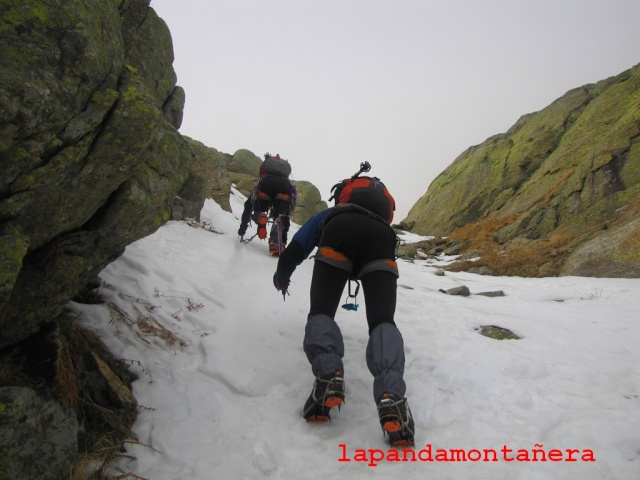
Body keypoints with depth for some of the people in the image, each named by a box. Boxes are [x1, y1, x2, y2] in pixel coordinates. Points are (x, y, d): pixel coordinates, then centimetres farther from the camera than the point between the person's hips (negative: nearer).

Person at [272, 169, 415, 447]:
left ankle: (328, 375, -26)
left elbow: (295, 250, 38)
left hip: (340, 229, -1)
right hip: (381, 234, 2)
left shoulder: (329, 215, 43)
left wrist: (282, 276, 58)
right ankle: (391, 395, -34)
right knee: (382, 321, -7)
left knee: (321, 312, 3)